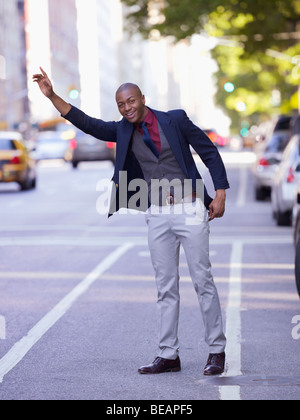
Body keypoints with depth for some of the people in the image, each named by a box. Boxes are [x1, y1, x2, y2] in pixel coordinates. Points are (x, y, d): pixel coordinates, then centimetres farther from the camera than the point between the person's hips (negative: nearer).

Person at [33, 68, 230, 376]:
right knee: (166, 286, 6)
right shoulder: (123, 131, 8)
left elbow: (210, 153, 0)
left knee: (202, 281, -2)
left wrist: (220, 194, -7)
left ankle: (216, 352, 6)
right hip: (157, 215, 4)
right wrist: (52, 96, -9)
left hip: (190, 210, -4)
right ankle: (168, 355, 10)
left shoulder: (175, 120, -3)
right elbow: (87, 123, 0)